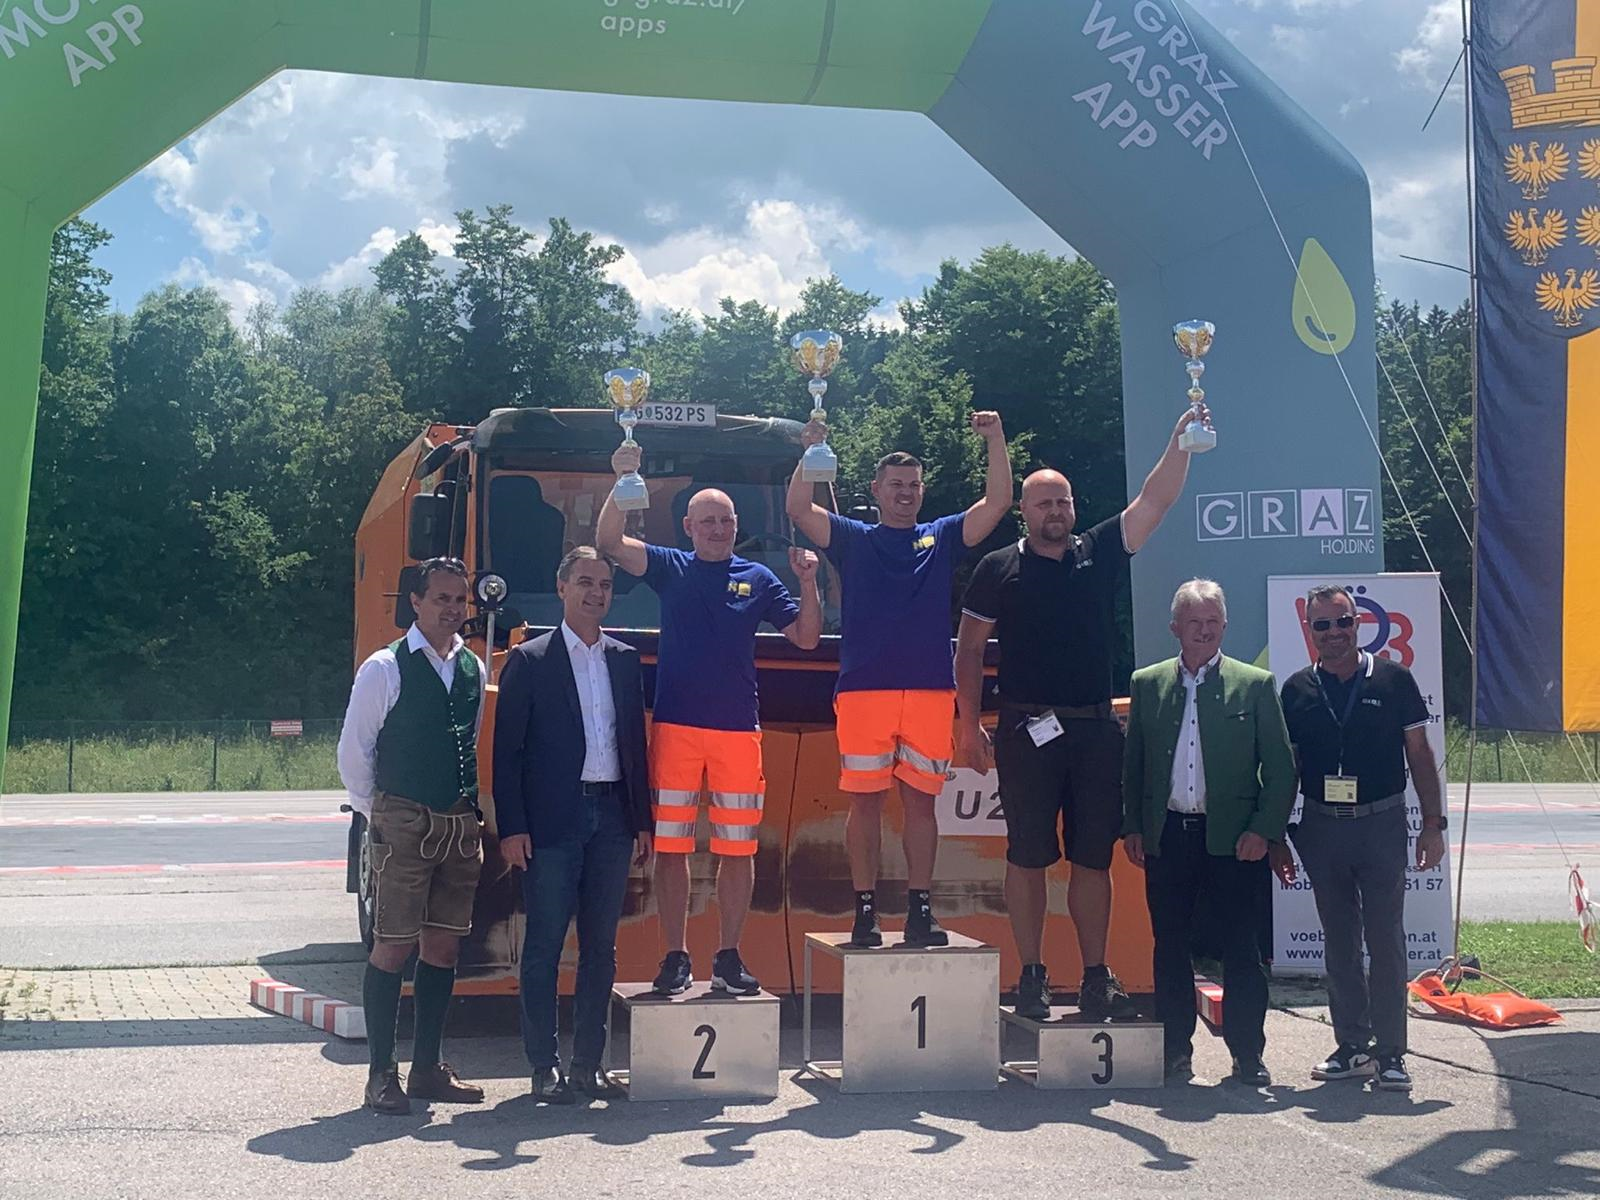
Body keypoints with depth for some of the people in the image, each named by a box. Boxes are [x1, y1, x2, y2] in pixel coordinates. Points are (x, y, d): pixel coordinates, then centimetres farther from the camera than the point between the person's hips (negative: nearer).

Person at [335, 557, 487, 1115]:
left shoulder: (473, 670, 11)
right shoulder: (385, 669, -6)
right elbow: (354, 754, -2)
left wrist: (472, 810, 14)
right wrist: (377, 816, 1)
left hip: (460, 826, 6)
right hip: (404, 827, -5)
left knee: (443, 947, 8)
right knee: (393, 947, -4)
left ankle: (428, 1068, 17)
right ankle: (381, 1074, 3)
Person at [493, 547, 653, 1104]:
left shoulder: (626, 661, 13)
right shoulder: (529, 661, -1)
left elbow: (636, 744, 15)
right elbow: (507, 750, -4)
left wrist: (642, 822, 9)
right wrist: (511, 828, -11)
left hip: (611, 820, 5)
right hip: (552, 822, -5)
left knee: (600, 947, 8)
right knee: (544, 947, 0)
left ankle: (588, 1064, 15)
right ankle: (545, 1067, 6)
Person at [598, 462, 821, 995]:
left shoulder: (758, 579, 11)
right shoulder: (671, 568, 7)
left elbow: (807, 637, 9)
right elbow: (609, 541, -5)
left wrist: (808, 582, -5)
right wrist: (622, 484, -19)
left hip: (738, 728, 1)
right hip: (675, 726, -1)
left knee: (738, 848, 3)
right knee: (671, 845, 1)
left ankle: (729, 958, 13)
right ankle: (676, 957, 9)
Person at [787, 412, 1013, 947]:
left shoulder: (942, 538, 15)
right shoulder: (853, 539, 11)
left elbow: (998, 503, 7)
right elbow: (799, 510, 0)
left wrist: (996, 442, -3)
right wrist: (812, 452, -10)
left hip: (929, 692, 1)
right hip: (863, 691, -1)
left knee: (920, 800, 4)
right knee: (866, 800, 0)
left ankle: (920, 911, 9)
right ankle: (865, 911, 6)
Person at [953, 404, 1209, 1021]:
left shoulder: (1100, 553, 10)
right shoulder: (999, 569, 4)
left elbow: (1154, 502, 3)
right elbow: (969, 649, 5)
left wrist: (1181, 441, -8)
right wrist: (969, 723, -1)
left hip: (1096, 731, 2)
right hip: (1027, 732, -2)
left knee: (1094, 857, 5)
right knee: (1027, 856, 1)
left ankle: (1096, 977, 11)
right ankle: (1032, 976, 8)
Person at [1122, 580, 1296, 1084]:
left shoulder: (1255, 685, 3)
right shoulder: (1147, 684, 10)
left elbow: (1281, 768, 2)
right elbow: (1133, 764, 13)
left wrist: (1263, 830, -8)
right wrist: (1132, 827, 4)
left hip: (1233, 838, -2)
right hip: (1168, 835, 2)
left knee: (1241, 949, 2)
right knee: (1170, 947, 8)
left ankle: (1247, 1055, 10)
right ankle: (1176, 1051, 18)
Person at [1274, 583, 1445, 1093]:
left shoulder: (1393, 679, -1)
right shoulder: (1297, 690, 4)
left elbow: (1420, 755, 2)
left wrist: (1433, 824, -3)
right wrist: (1277, 838, 8)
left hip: (1382, 824, -2)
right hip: (1321, 827, 2)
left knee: (1386, 941, -1)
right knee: (1339, 943, 9)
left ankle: (1390, 1052, 4)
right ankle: (1352, 1046, 18)